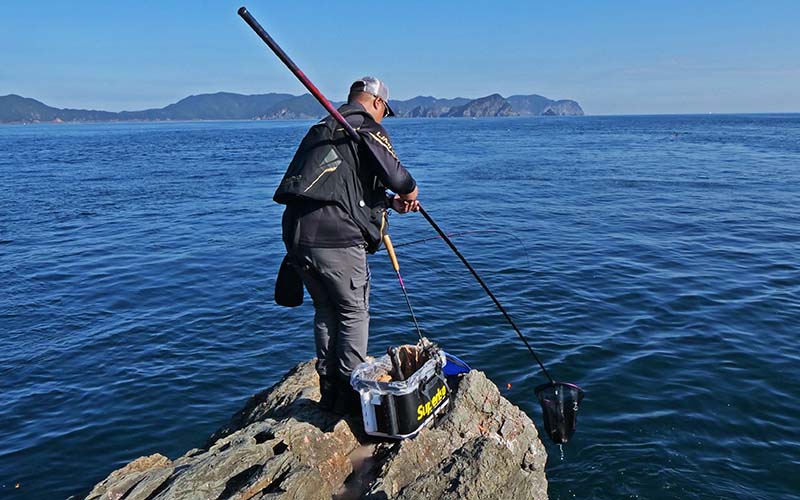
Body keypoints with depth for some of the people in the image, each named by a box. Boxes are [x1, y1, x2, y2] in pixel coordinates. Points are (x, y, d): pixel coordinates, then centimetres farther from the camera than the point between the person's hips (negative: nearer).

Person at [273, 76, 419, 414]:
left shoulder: (322, 130, 25)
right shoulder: (367, 128, -1)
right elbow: (395, 176, -16)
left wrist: (390, 202, 30)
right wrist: (409, 192, 7)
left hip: (296, 234, 8)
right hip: (335, 238, -8)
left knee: (326, 311, 19)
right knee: (354, 311, 8)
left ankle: (329, 392, 26)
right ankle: (349, 394, 13)